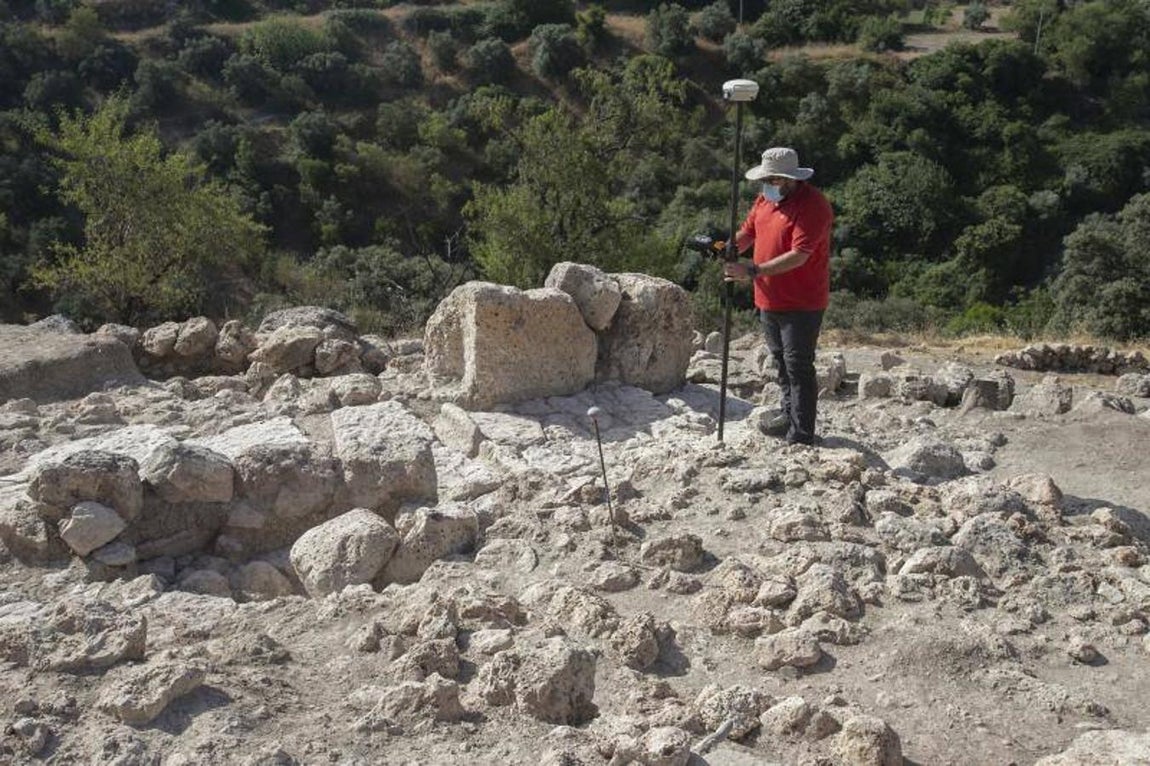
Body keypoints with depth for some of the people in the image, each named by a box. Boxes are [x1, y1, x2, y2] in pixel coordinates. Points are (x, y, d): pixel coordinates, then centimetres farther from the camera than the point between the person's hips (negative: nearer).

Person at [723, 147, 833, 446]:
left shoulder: (812, 205, -19)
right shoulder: (766, 199, 8)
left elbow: (799, 255, -27)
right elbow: (747, 232, 13)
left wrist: (753, 271, -32)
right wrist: (730, 246, -12)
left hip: (801, 304, -9)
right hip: (769, 300, 9)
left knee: (798, 367, -6)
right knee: (782, 363, 19)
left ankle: (801, 436, 0)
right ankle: (790, 418, 35)